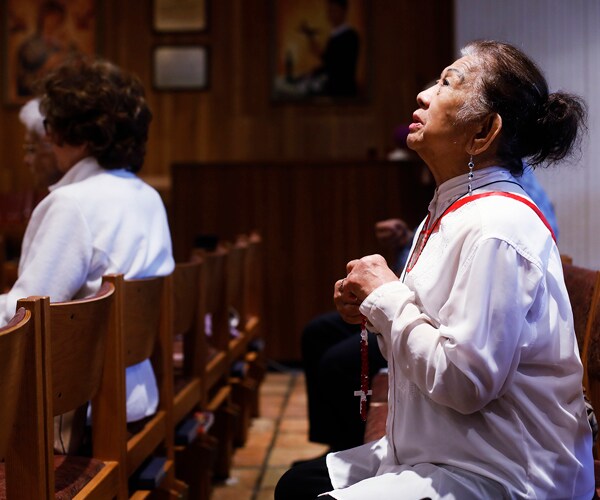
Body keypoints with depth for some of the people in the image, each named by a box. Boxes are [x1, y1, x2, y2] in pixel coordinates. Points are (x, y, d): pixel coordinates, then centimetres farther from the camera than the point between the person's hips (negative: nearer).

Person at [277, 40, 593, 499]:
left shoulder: (497, 226, -22)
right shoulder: (449, 214, 9)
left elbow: (463, 380, -26)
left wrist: (385, 297, -14)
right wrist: (374, 308, 0)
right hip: (439, 455, 10)